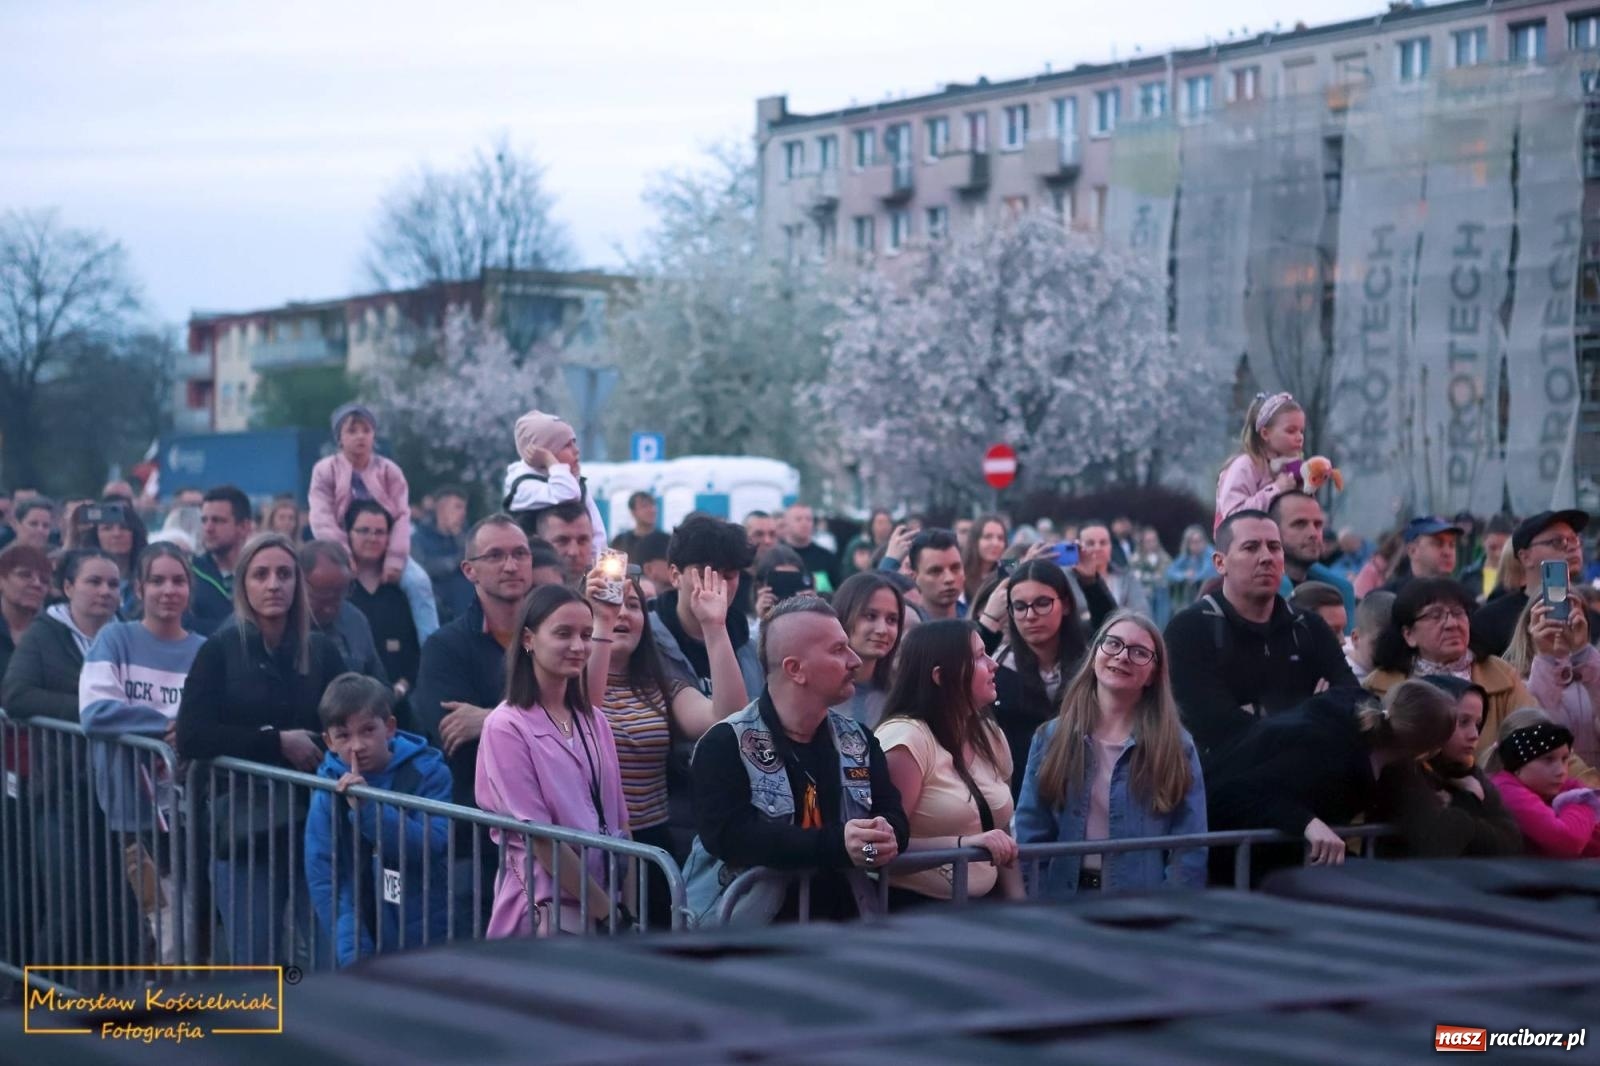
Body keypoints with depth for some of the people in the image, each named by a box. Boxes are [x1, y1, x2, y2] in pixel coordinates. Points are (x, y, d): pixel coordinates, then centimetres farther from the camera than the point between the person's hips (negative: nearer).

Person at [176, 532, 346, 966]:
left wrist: (312, 746, -15)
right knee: (254, 965, 4)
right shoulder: (220, 650, 1)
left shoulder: (322, 652, 7)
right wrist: (277, 742, -12)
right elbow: (191, 737, -8)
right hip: (243, 828, -1)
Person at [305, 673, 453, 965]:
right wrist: (353, 952, -15)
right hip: (368, 943, 2)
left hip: (428, 941, -2)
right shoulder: (330, 784, -3)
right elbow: (323, 874, -6)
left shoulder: (427, 772, -6)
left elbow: (432, 845, -19)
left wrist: (367, 807, -28)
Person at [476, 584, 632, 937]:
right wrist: (605, 910, -13)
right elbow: (540, 837, -12)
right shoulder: (507, 727, -8)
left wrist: (627, 906, 2)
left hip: (607, 898, 6)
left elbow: (618, 821, 12)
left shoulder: (593, 721, 11)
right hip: (548, 910, -6)